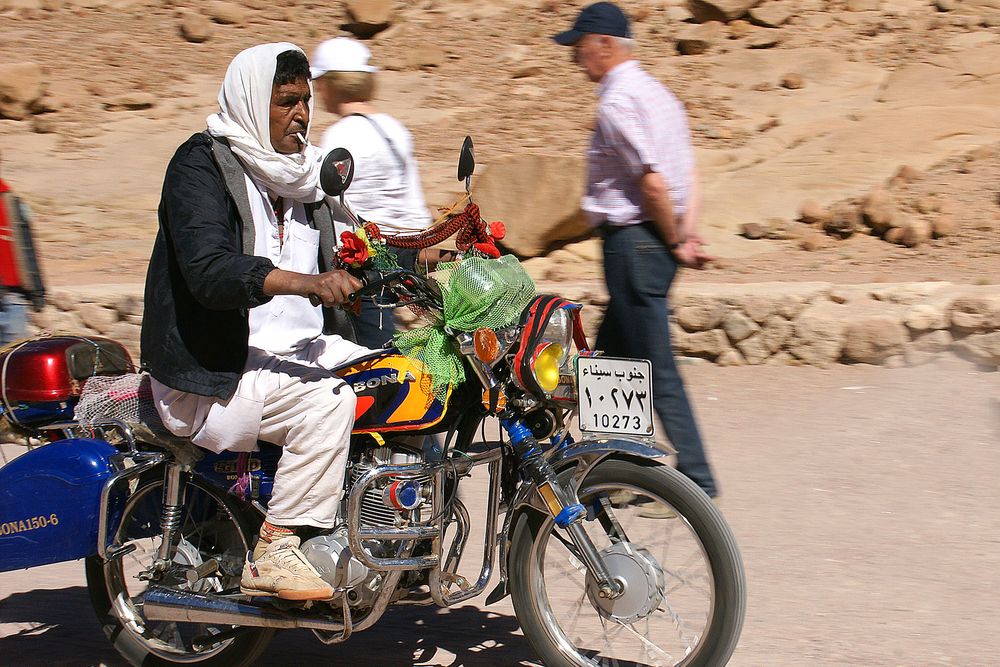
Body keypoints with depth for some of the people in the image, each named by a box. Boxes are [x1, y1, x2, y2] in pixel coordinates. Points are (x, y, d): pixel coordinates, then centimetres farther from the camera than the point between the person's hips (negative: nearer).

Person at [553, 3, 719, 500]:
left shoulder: (617, 102, -16)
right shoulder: (655, 92, 16)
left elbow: (653, 182, -22)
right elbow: (685, 174, 11)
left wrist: (675, 243, -11)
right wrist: (688, 237, 4)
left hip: (633, 241, -10)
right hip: (656, 241, 10)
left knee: (655, 367, -4)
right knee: (611, 353, 19)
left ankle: (695, 480, 1)